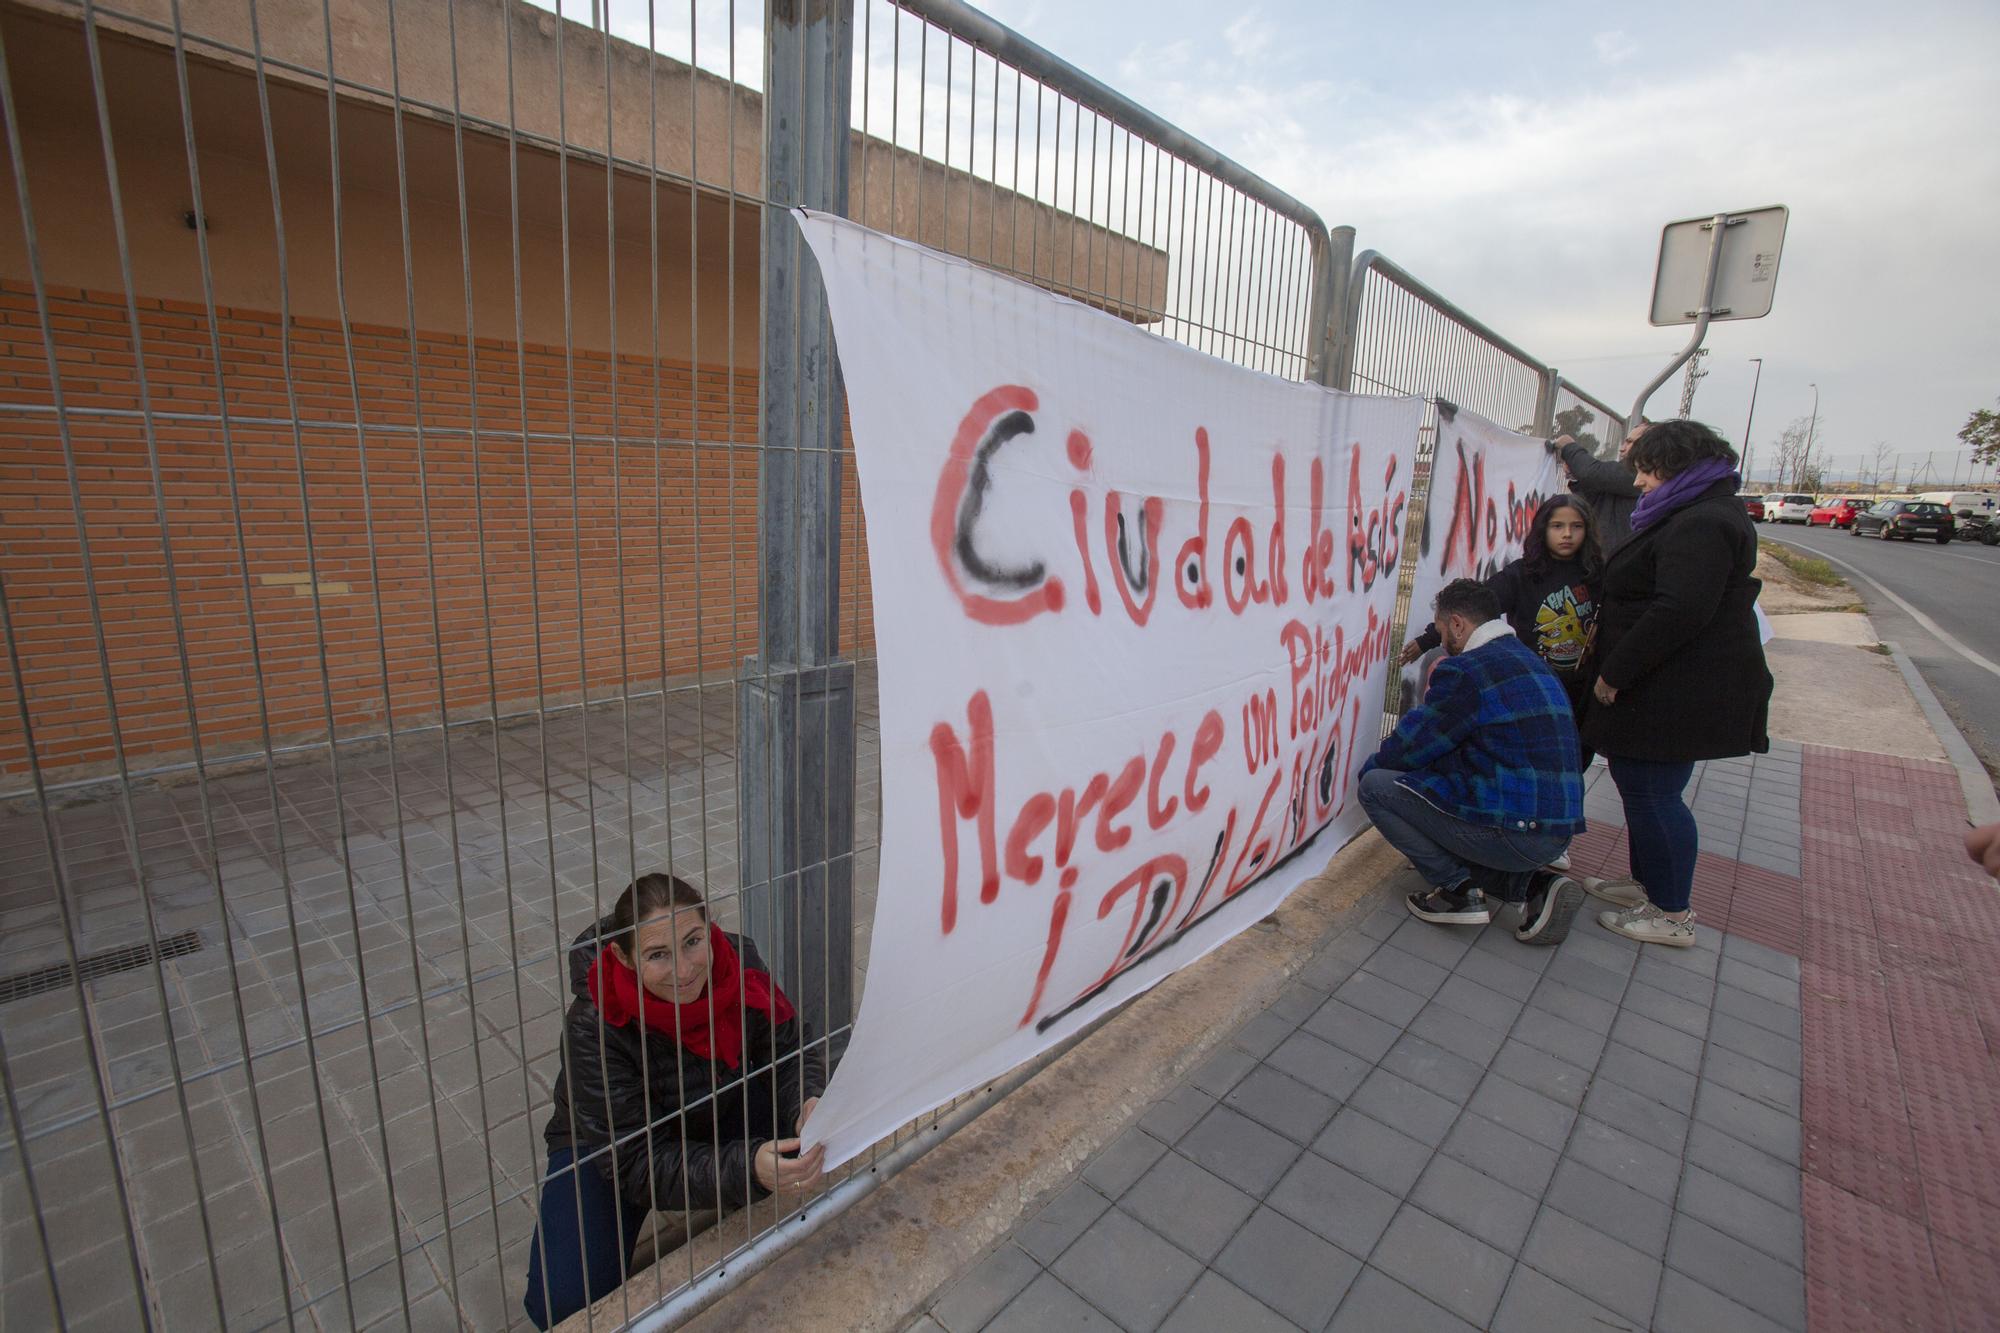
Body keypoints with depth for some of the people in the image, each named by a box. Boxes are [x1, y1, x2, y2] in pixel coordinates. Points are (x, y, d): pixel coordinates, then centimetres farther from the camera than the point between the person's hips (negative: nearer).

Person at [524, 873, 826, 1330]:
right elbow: (636, 1165, -32)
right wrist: (746, 1168, -46)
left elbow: (789, 1050, -17)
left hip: (718, 1113, 3)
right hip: (608, 1144, -2)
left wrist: (810, 1102, -41)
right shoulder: (593, 1027, -33)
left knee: (806, 1128, -23)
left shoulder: (738, 963, -26)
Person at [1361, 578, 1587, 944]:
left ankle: (1458, 890, 2)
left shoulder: (1465, 670, -14)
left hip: (1512, 831, -9)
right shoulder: (1528, 658, 16)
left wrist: (1369, 767, 13)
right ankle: (1534, 884, 11)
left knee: (1375, 786, -3)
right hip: (1557, 833, 9)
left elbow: (1411, 744, -5)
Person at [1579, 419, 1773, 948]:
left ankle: (1673, 916, 9)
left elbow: (1678, 612, -28)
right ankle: (1648, 884, 33)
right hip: (1668, 689, 11)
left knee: (1651, 794, -3)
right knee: (1641, 787, 19)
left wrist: (1614, 673, -22)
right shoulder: (1697, 516, 18)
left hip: (1678, 694, -11)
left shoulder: (1700, 525, -19)